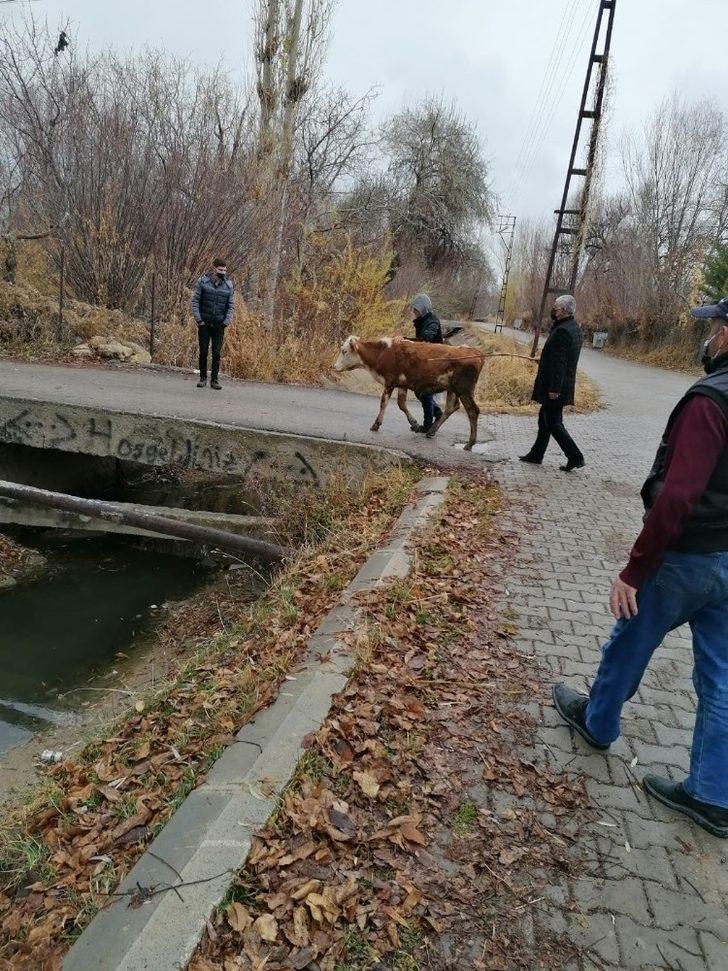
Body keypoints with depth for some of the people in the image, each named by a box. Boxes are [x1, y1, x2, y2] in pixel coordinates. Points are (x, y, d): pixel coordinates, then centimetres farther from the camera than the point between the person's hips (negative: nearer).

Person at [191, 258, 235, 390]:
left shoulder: (228, 284, 0)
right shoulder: (203, 281, -4)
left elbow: (231, 305, 4)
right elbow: (195, 300, -2)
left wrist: (226, 322, -6)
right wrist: (198, 319, -9)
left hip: (219, 325, 1)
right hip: (204, 323, -1)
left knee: (217, 353, 0)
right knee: (203, 352, 4)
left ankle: (214, 380, 8)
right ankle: (203, 378, 16)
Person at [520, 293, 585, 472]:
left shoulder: (562, 331, -21)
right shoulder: (574, 328, 11)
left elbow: (559, 363, -24)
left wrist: (554, 388, -24)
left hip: (555, 387, -10)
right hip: (561, 385, 10)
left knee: (554, 423, -3)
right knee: (545, 418, 18)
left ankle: (575, 457, 0)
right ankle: (536, 454, 28)